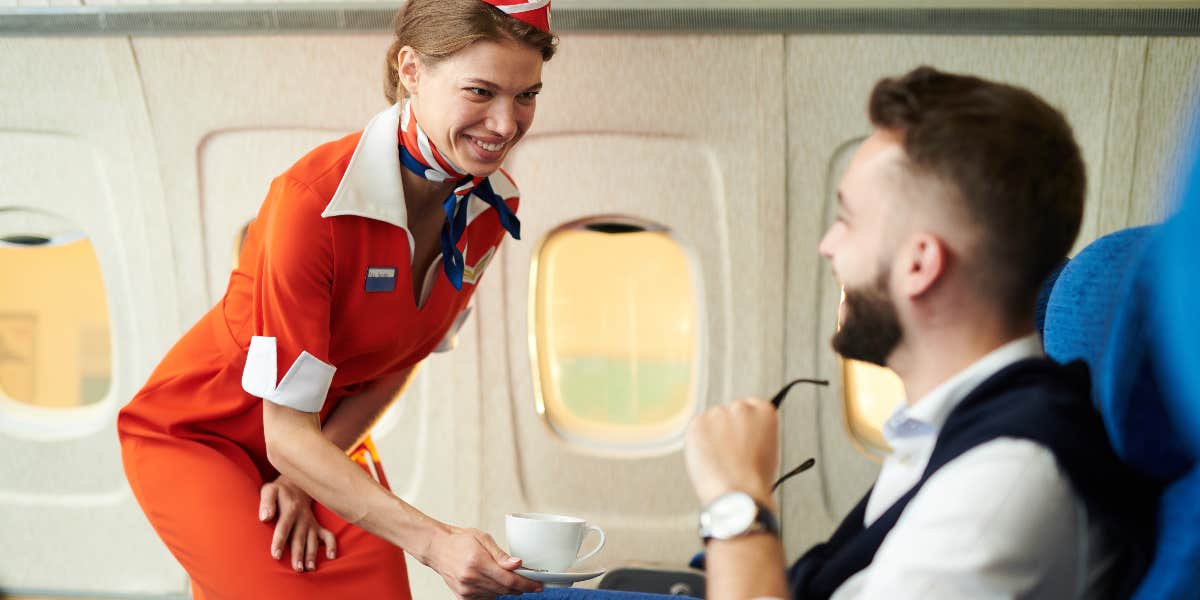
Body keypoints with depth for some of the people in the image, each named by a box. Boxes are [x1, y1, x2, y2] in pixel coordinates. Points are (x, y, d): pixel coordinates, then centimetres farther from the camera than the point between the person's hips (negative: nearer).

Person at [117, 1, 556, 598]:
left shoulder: (493, 206, -11)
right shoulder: (313, 200, -31)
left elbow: (395, 364, 2)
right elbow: (287, 435, -28)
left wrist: (304, 475, -10)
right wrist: (433, 541, -36)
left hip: (327, 443, 6)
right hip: (195, 438, -5)